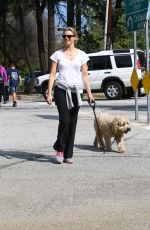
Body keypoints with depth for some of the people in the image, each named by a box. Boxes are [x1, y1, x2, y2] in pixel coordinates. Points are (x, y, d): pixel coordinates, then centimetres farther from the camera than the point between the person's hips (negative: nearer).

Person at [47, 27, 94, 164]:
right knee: (65, 120, -14)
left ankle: (68, 154, 11)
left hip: (75, 91, 2)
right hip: (61, 90, -2)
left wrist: (89, 93, 2)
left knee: (72, 123, 3)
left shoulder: (81, 55, 8)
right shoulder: (58, 54, 5)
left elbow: (85, 75, 9)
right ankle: (60, 149, 7)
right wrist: (49, 93, -4)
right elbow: (52, 75, 4)